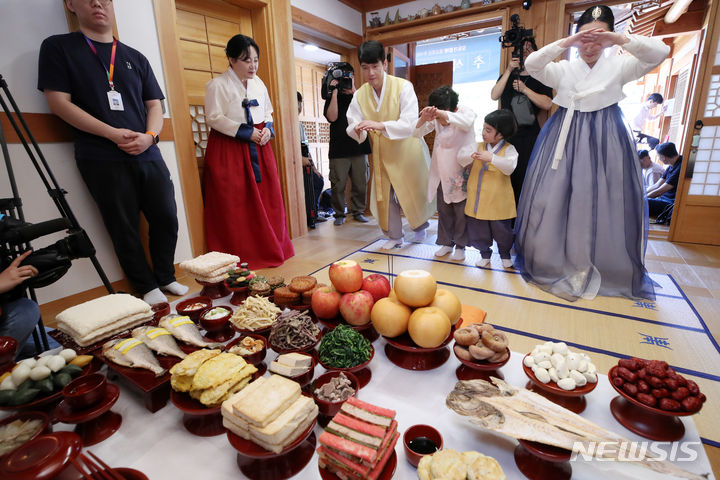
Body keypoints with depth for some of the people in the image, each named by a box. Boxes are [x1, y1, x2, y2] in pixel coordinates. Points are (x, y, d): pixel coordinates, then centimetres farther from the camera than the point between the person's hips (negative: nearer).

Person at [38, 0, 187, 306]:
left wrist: (149, 136, -8)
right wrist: (112, 134, -14)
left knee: (166, 218, 3)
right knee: (124, 229, 2)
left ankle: (165, 277, 21)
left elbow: (154, 104, 13)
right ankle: (146, 287, 17)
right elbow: (58, 102, -2)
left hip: (147, 155, 4)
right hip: (102, 159, -3)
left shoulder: (135, 58, 17)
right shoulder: (58, 48, 7)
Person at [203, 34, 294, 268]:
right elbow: (214, 118, -12)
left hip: (258, 148, 6)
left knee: (267, 200, 6)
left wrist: (268, 128, -1)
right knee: (235, 206, -4)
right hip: (229, 151, -6)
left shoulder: (258, 83, 14)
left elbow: (268, 112, 20)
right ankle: (240, 255, 7)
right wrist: (246, 131, -15)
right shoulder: (217, 84, -6)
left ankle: (270, 249, 19)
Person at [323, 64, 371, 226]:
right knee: (338, 185, -3)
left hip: (359, 147, 2)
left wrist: (353, 91, -10)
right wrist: (335, 91, -8)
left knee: (360, 183, 4)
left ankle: (358, 211, 18)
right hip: (339, 150, -2)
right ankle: (339, 214, 10)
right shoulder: (332, 98, 11)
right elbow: (332, 117, -8)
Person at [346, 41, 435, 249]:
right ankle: (394, 236, 26)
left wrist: (380, 125, -40)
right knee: (383, 195, 5)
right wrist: (357, 130, -33)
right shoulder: (359, 95, -5)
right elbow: (352, 126, -9)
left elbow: (410, 124, -26)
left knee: (413, 192, 9)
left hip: (406, 151, -3)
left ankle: (420, 227, 38)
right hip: (381, 154, 4)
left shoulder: (403, 87, -17)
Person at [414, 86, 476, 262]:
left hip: (462, 172, -4)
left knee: (461, 211, 4)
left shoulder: (465, 112, -13)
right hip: (442, 173, 4)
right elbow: (417, 133, -8)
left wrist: (440, 113, -47)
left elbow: (466, 122, -37)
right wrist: (423, 119, -29)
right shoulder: (435, 118, -2)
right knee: (443, 209, 10)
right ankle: (446, 242, 24)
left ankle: (460, 246, 18)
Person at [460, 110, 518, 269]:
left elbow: (510, 167, -20)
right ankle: (485, 254, 31)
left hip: (498, 200, -3)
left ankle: (505, 254, 34)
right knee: (478, 229, 11)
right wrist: (470, 156, -24)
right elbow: (461, 156, -3)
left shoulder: (508, 149, -6)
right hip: (477, 199, 3)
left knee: (502, 229, 10)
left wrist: (492, 158, -32)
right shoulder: (478, 146, 5)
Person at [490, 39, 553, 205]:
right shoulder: (507, 76, 19)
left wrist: (524, 89, -8)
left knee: (526, 176, -6)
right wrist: (509, 70, -5)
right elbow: (494, 95, -1)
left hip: (529, 135, -2)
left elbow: (547, 104, -5)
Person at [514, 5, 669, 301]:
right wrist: (565, 43, -20)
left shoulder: (618, 66, 6)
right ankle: (554, 263, 14)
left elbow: (660, 52, -7)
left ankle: (604, 270, 14)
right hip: (565, 139, 1)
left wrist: (620, 40, -20)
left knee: (602, 204, 0)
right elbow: (531, 64, -7)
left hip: (605, 142, 0)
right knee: (554, 200, -1)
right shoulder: (563, 69, 7)